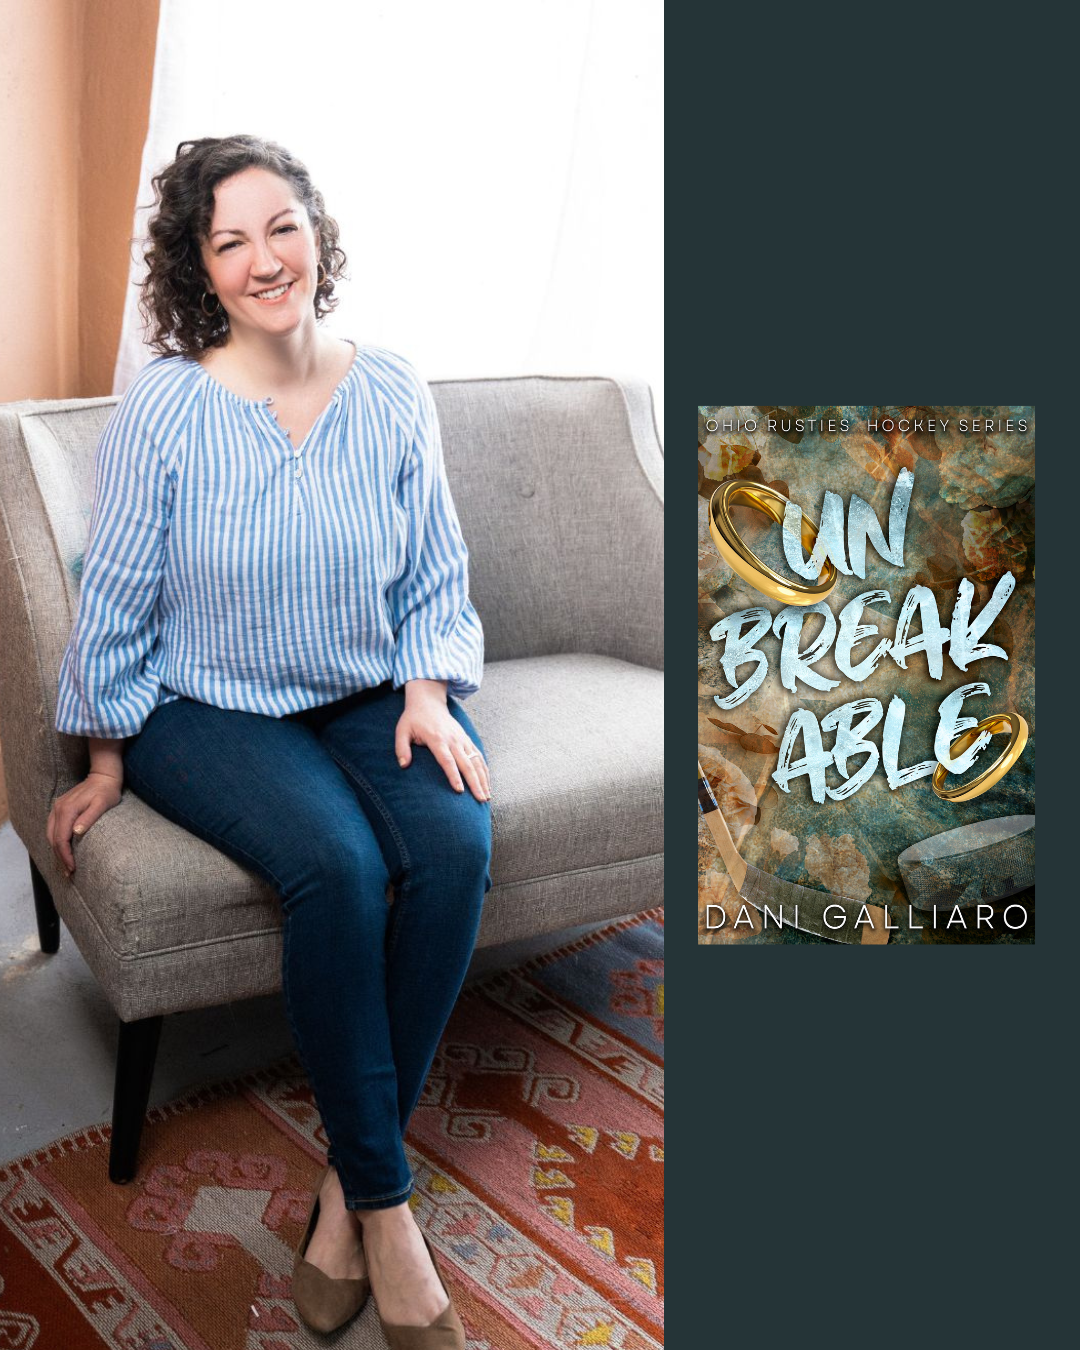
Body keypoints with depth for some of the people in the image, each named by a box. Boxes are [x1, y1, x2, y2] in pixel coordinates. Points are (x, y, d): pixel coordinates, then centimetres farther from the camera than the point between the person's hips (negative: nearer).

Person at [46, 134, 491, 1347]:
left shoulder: (390, 393, 1)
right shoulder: (163, 407, -8)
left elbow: (435, 571, 8)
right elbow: (117, 597, -3)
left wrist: (427, 694, -6)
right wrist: (106, 763, 1)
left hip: (369, 697, 4)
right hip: (209, 709, -3)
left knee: (455, 843, -26)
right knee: (337, 865, -31)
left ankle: (349, 1182, -11)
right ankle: (385, 1206, -12)